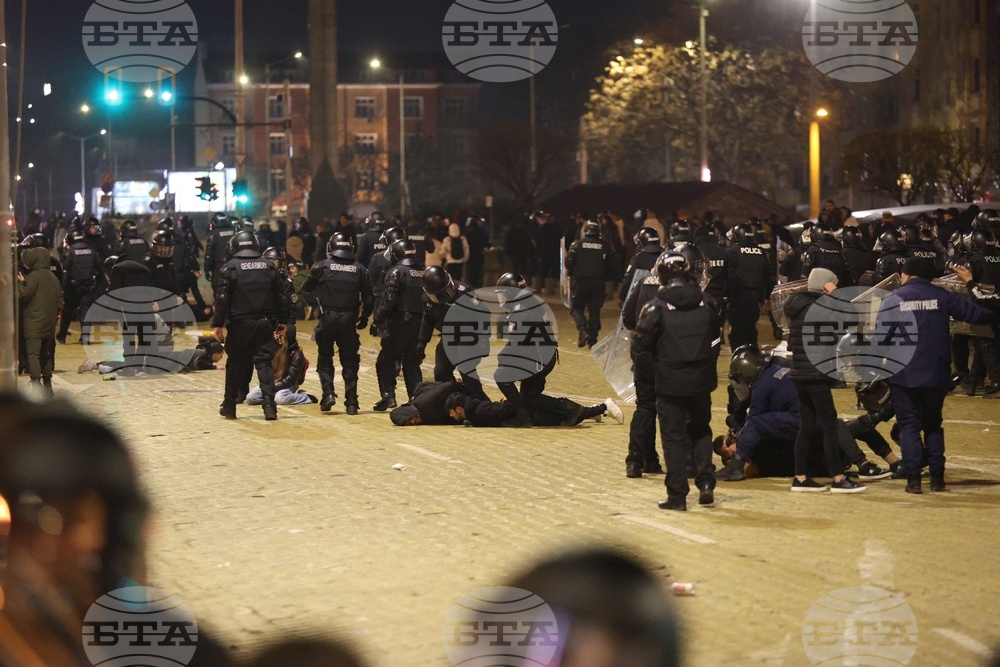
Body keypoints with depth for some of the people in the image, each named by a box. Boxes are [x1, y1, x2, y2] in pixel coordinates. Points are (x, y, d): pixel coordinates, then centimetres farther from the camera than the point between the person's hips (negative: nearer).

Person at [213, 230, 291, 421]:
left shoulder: (230, 268, -3)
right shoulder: (268, 266, 7)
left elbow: (222, 298, -7)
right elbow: (281, 296, 9)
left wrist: (218, 324, -3)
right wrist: (282, 323, 15)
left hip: (239, 325, -2)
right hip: (265, 323, 2)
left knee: (235, 364, 8)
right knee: (264, 362, 3)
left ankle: (229, 406, 16)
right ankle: (268, 403, -11)